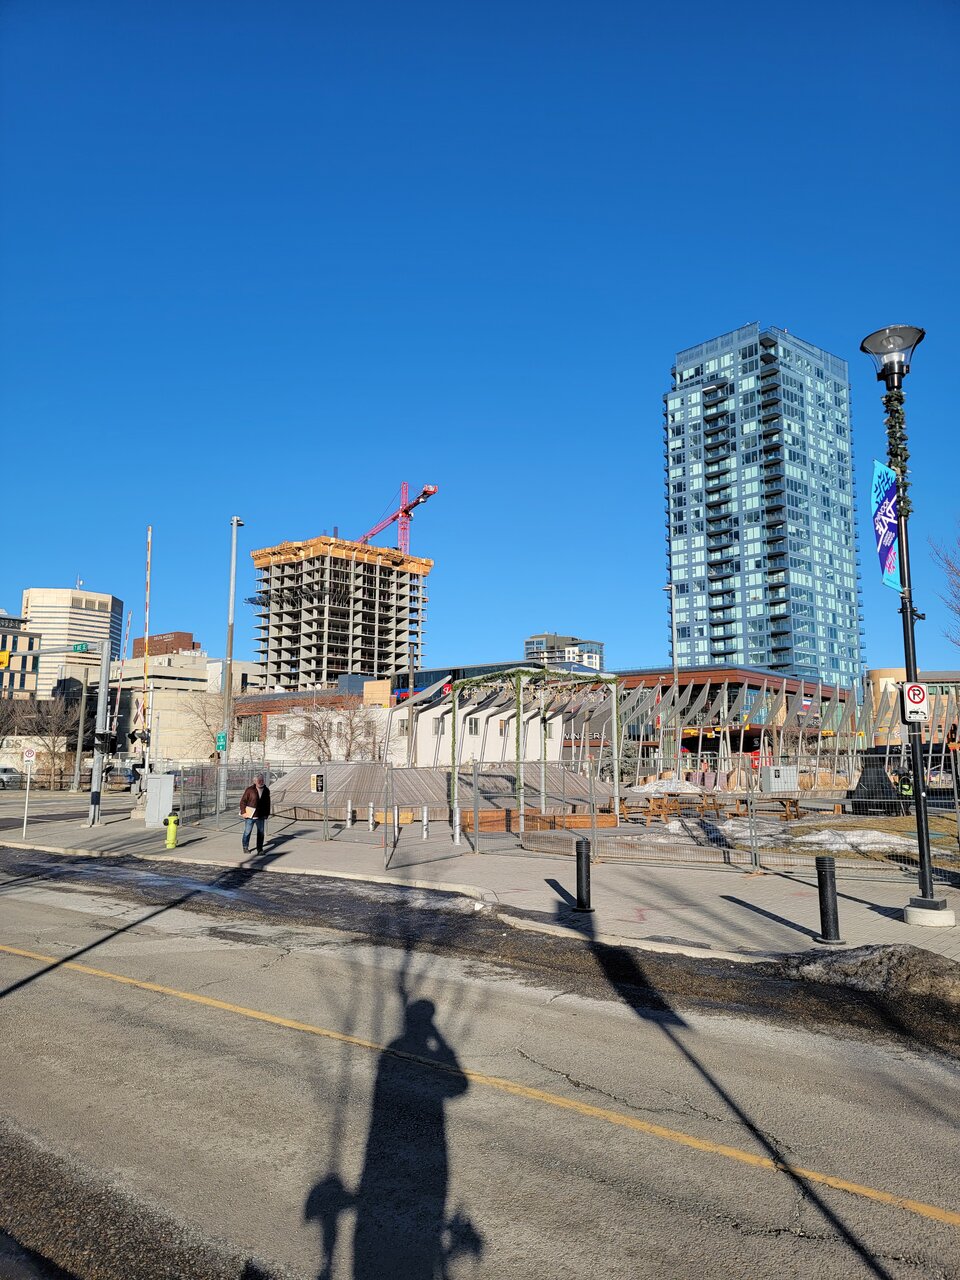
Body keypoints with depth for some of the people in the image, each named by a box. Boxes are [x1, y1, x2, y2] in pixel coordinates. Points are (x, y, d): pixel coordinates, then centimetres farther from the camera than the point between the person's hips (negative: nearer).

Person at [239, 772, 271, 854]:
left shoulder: (266, 790, 6)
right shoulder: (250, 789, -8)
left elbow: (268, 803, 13)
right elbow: (243, 801, -4)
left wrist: (267, 814, 9)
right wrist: (243, 812, -8)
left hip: (261, 816, 4)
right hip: (250, 816, -4)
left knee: (261, 833, 7)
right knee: (247, 832, 5)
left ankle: (260, 849, 16)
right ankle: (245, 847, 20)